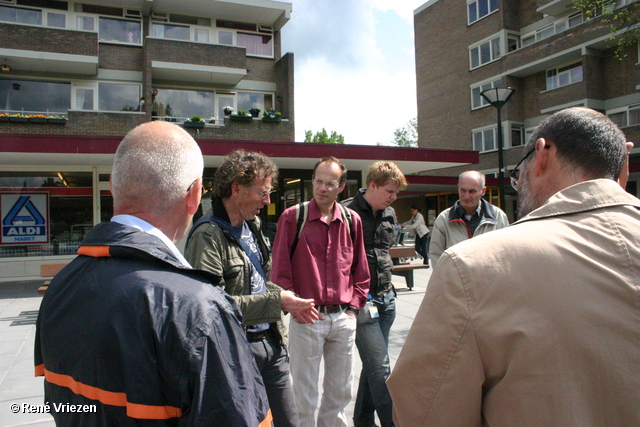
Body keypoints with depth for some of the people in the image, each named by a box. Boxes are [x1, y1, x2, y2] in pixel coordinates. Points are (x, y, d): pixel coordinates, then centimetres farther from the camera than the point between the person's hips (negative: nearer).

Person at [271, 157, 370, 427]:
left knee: (340, 390, 18)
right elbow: (280, 270, -5)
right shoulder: (292, 217, -6)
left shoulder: (352, 220, 5)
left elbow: (360, 269, 11)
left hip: (344, 318, 4)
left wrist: (355, 305, 5)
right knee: (304, 393, 8)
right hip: (307, 318, -3)